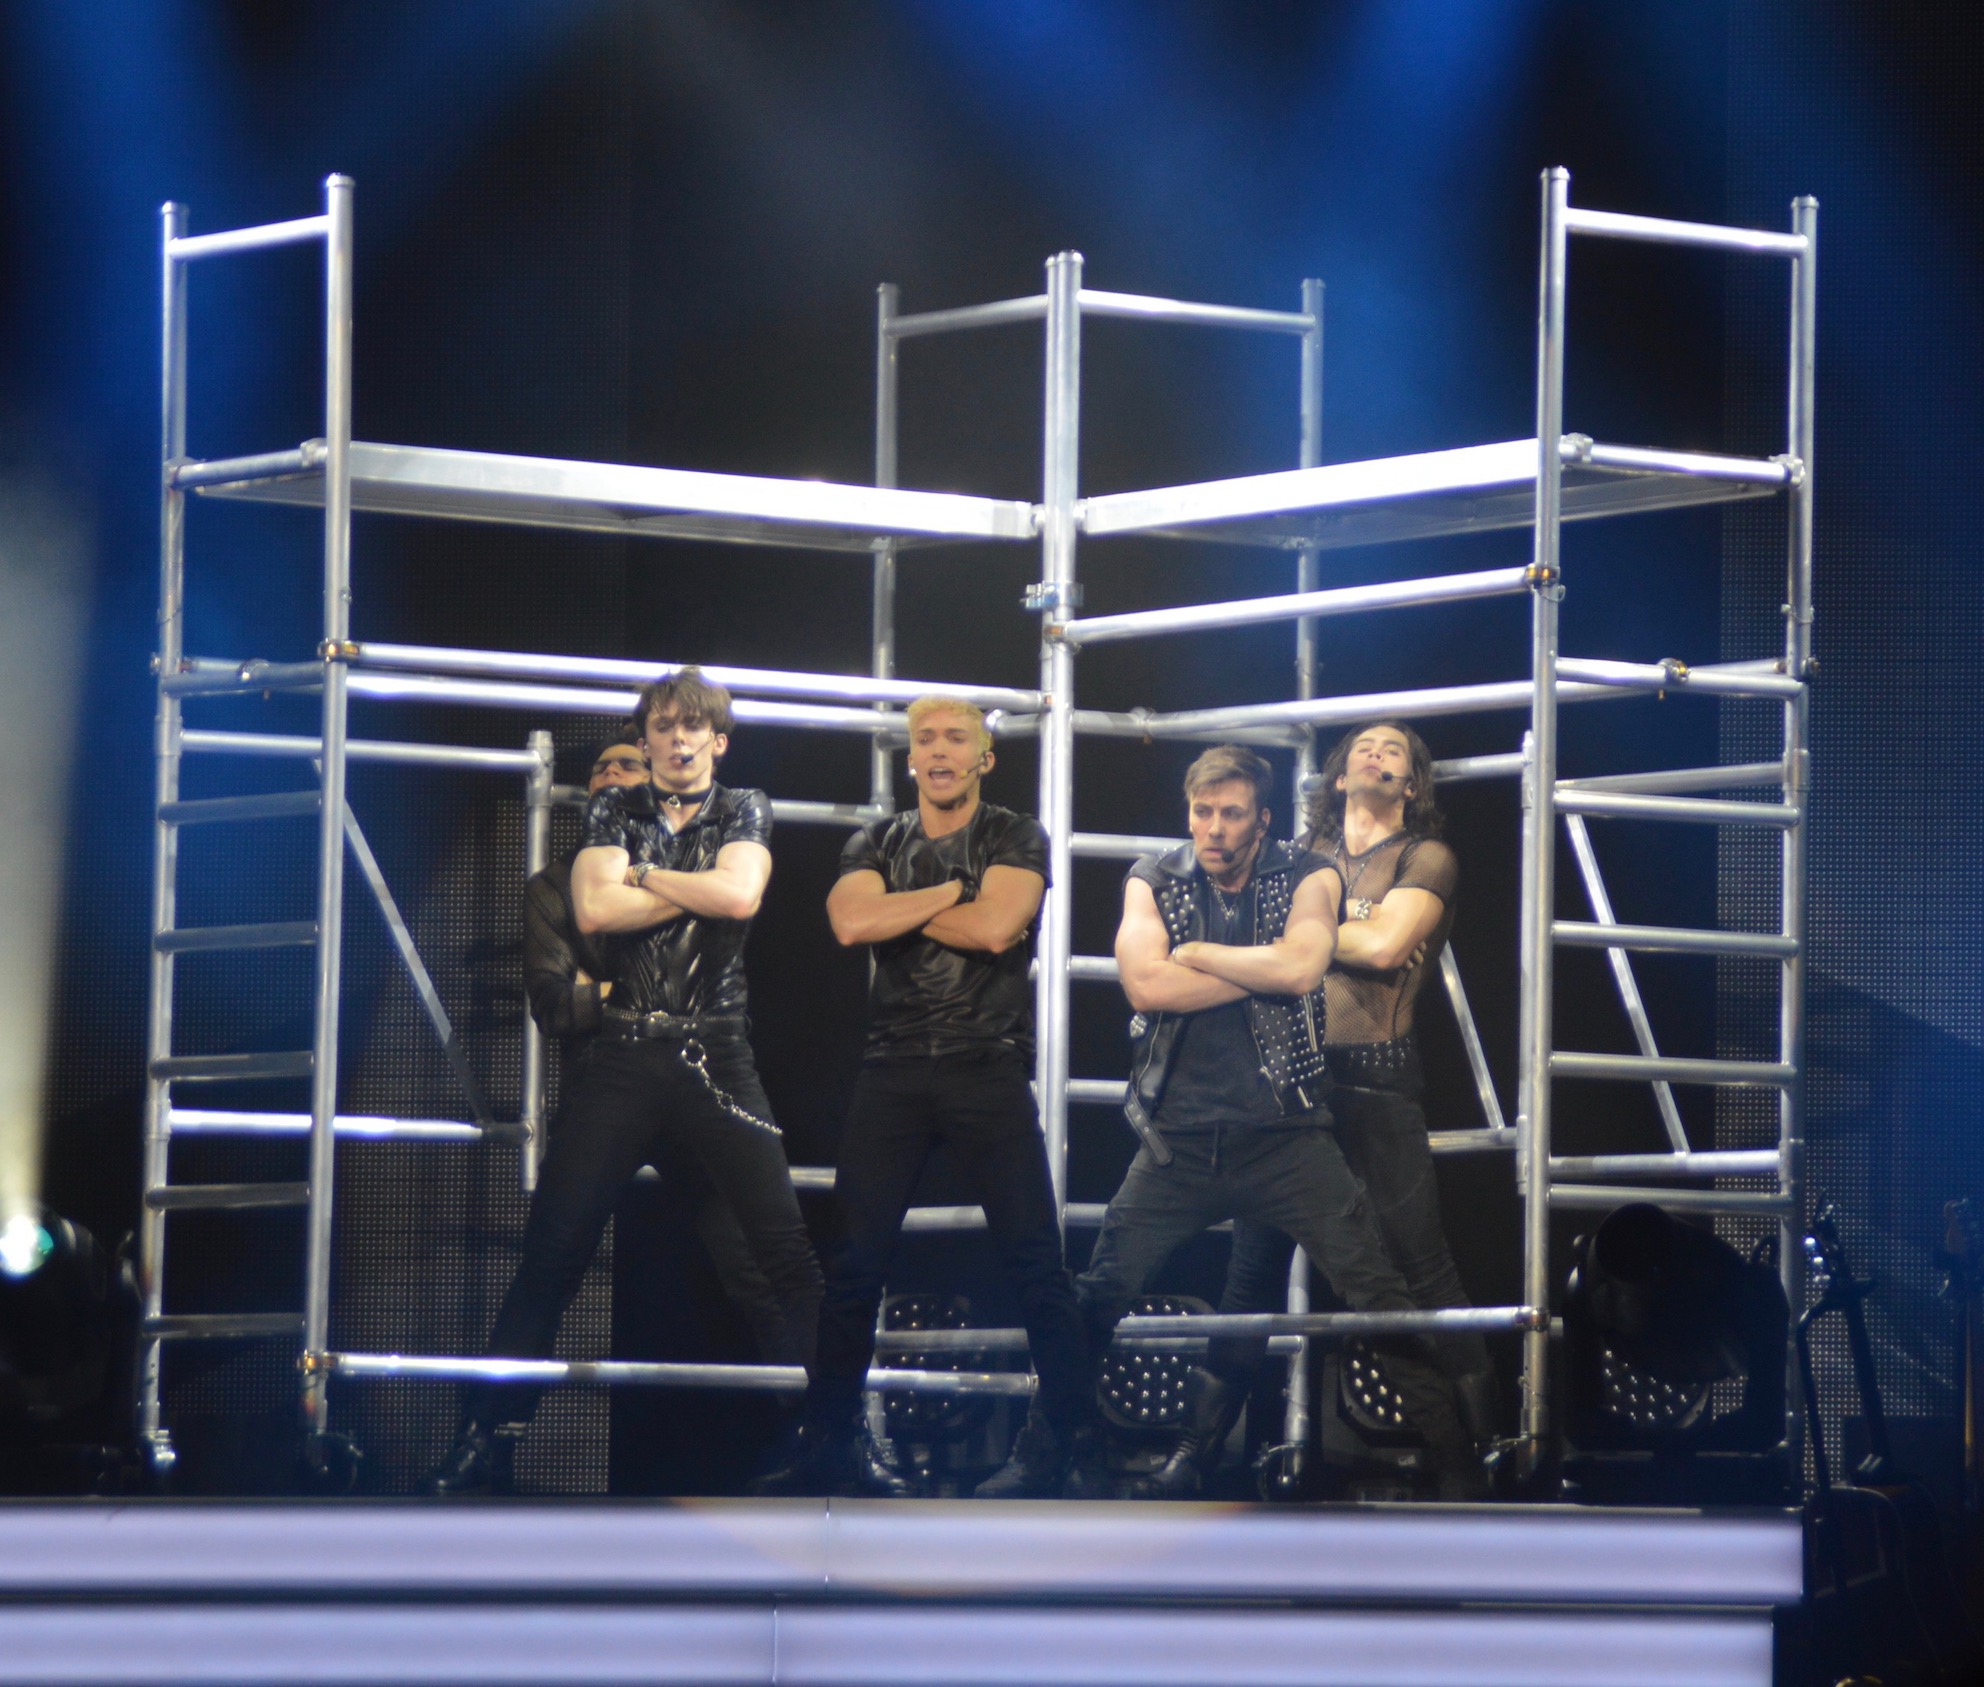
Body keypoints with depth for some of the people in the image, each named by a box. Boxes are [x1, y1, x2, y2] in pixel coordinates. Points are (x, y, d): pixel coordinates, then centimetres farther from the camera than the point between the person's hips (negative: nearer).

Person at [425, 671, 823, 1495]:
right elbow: (594, 909, -7)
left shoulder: (744, 812, 9)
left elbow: (740, 894, -12)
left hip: (716, 1058, 0)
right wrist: (701, 890, -5)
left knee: (790, 1256, -8)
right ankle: (482, 1442, 1)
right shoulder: (614, 808, 10)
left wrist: (636, 873, -4)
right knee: (550, 1256, -3)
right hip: (624, 1057, 0)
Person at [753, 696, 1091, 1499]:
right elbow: (851, 921, -7)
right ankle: (827, 1445, 7)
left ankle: (1060, 1435, 1)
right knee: (854, 1260, 1)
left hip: (988, 1065, -3)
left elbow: (997, 926, -14)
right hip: (894, 1067, 3)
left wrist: (899, 910, -4)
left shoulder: (1015, 837, 4)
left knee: (1033, 1256, -5)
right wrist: (951, 892, -7)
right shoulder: (875, 844, 12)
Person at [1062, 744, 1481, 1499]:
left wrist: (1192, 955, -9)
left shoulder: (1308, 878, 3)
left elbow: (1301, 966, -17)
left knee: (1379, 1294, -8)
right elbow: (1145, 983, -12)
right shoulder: (1153, 882, 6)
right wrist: (1263, 972, -10)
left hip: (1285, 1134, -1)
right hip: (1180, 1141, 1)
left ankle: (1453, 1456, -5)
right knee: (1096, 1302, -1)